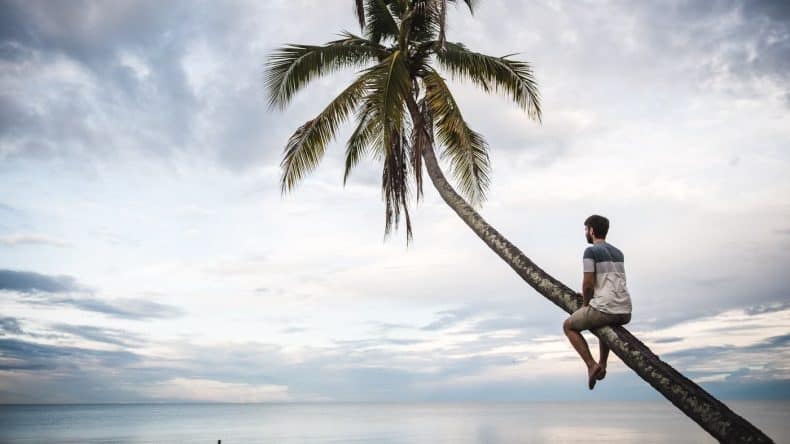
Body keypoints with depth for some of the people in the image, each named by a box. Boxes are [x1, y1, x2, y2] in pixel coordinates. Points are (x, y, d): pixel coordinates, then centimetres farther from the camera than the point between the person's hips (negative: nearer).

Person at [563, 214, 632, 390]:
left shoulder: (591, 251, -5)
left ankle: (592, 365, 5)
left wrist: (585, 304, 7)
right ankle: (602, 365, 33)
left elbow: (588, 284, -11)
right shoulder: (618, 252, 18)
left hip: (605, 310, -7)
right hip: (625, 313, 7)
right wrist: (590, 296, 28)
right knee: (604, 323, 41)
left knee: (568, 326, 17)